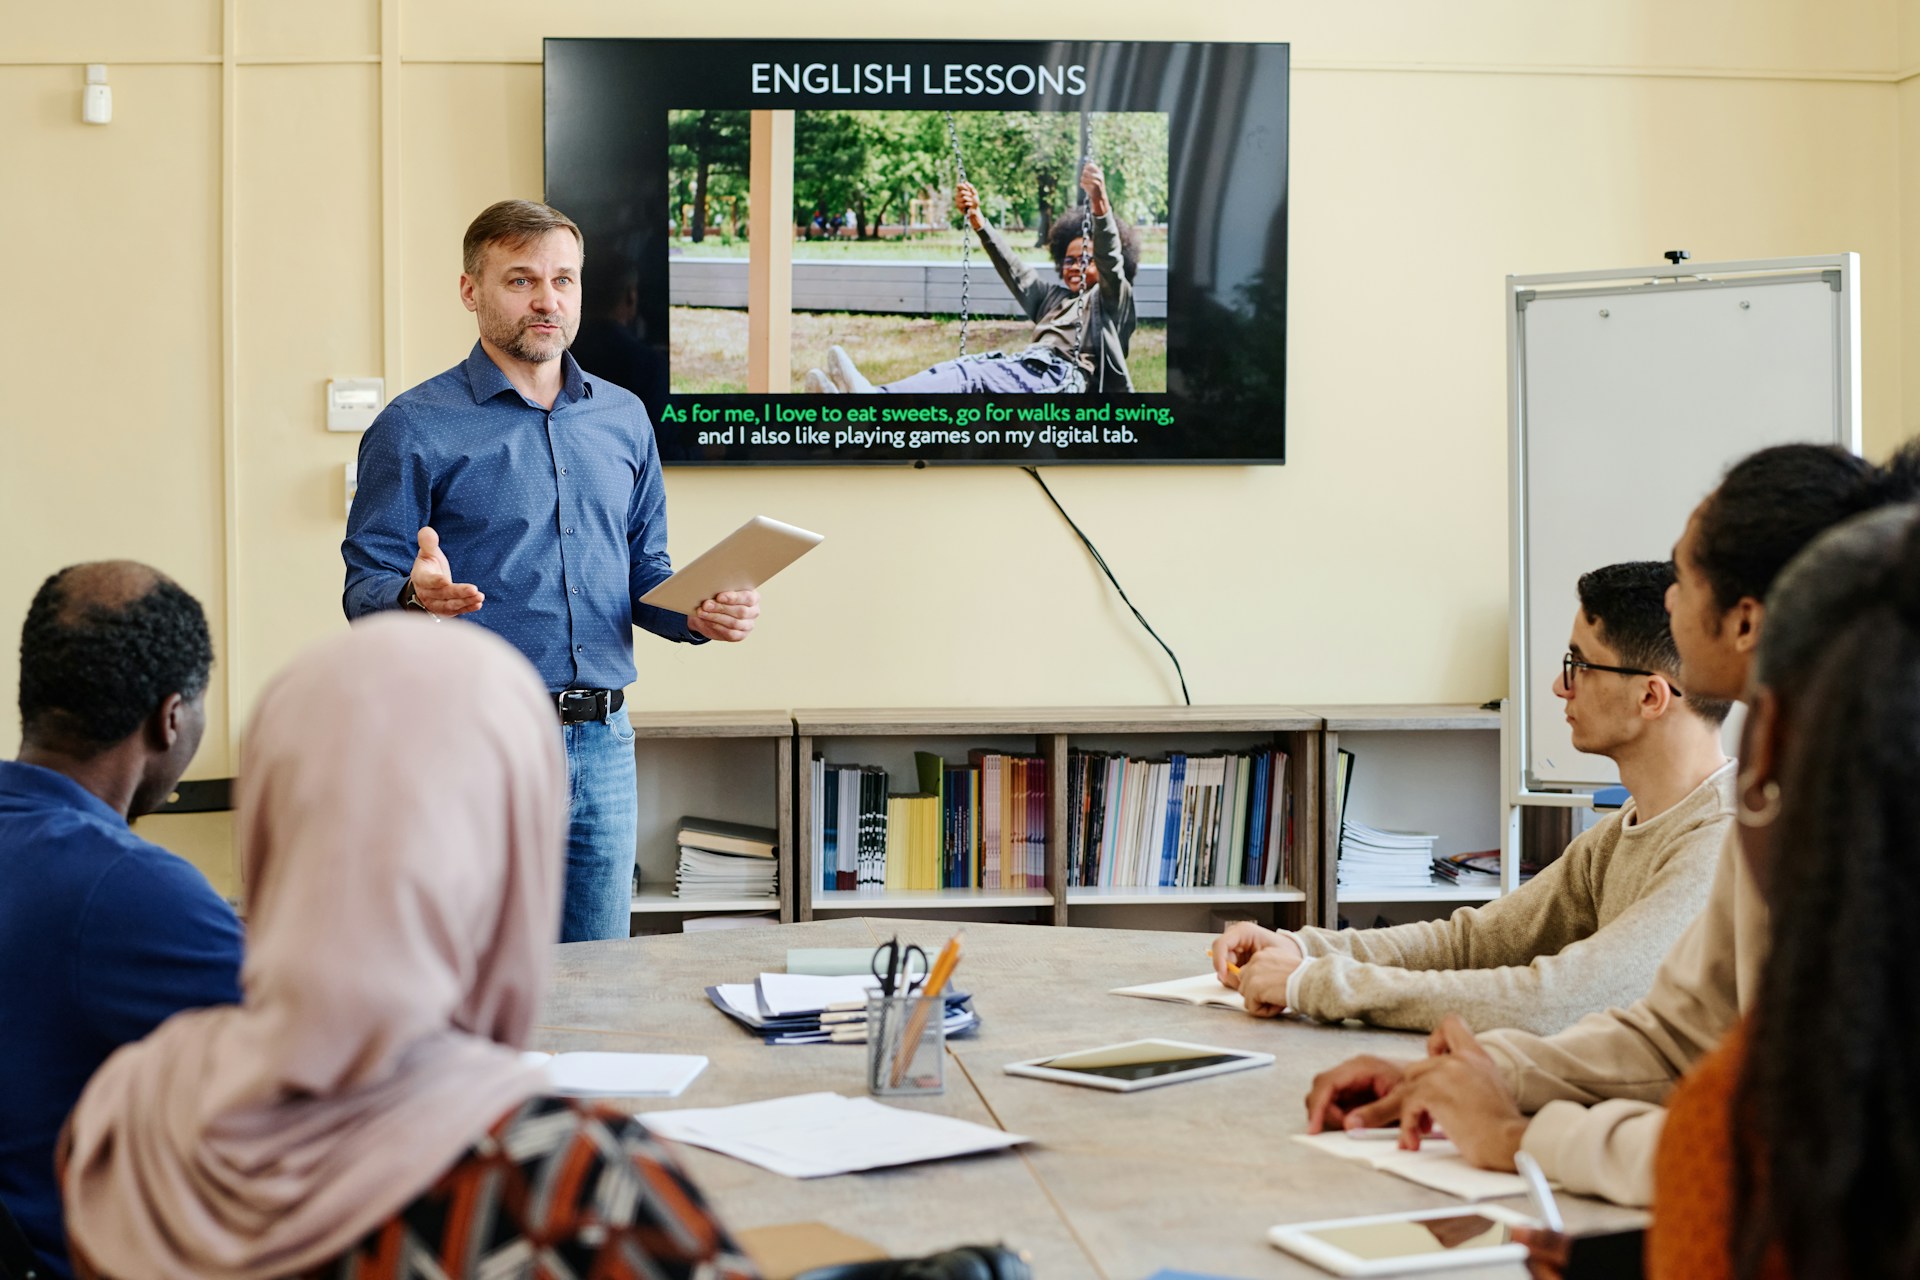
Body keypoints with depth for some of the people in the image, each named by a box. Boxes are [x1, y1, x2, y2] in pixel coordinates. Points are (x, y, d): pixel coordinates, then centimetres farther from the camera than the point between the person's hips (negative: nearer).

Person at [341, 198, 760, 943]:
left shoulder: (623, 418, 14)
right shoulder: (415, 427, -2)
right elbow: (365, 589, -4)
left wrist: (698, 613, -2)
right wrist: (417, 596, -27)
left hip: (603, 744, 5)